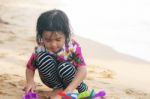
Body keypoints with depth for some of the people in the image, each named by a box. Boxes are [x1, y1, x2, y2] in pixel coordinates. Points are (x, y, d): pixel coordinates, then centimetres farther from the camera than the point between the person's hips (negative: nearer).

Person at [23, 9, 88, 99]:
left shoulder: (73, 47, -25)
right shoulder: (40, 50, -20)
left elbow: (82, 70, -32)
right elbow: (30, 68, -5)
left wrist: (68, 90, -44)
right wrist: (30, 82, -28)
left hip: (71, 79, -1)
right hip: (52, 78, 2)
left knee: (65, 67, -37)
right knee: (43, 58, -28)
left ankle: (81, 87, -6)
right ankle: (58, 87, -9)